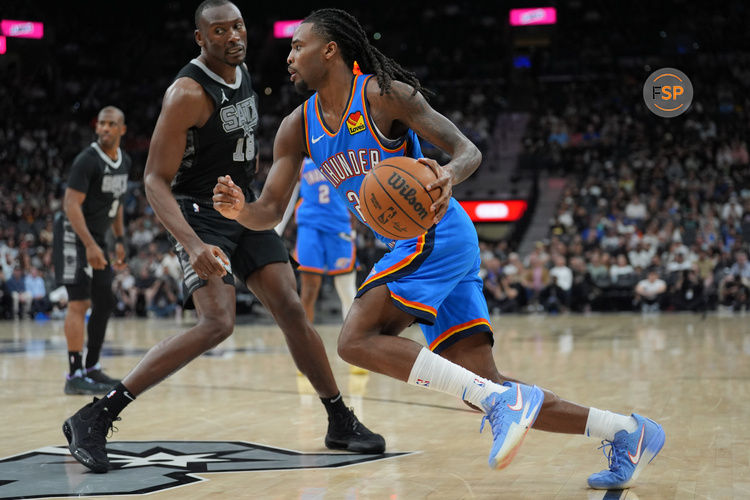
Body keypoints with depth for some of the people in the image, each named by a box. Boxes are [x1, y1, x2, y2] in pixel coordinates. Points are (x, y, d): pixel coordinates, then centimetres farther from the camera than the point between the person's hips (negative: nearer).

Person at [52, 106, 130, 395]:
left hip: (97, 237, 9)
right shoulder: (87, 160, -18)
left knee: (105, 303, 9)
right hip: (74, 235, -9)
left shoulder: (125, 162, 7)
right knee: (79, 303, -12)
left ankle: (92, 369, 18)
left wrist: (120, 241, 16)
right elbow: (72, 204, -23)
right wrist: (90, 245, -31)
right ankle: (74, 376, -11)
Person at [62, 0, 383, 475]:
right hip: (200, 213, -7)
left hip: (244, 207, 7)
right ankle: (95, 417, -20)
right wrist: (193, 246, -35)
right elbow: (156, 180, -23)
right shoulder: (188, 93, -20)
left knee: (292, 310, 2)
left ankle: (342, 422, 13)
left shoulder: (243, 74, 5)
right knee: (217, 324, -23)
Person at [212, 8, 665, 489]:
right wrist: (240, 209, -15)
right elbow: (270, 211, 9)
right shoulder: (298, 127, 10)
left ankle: (502, 400, -25)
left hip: (436, 234, -8)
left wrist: (449, 175, -37)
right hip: (410, 245, 8)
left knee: (358, 340, -22)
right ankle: (625, 431, 5)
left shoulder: (383, 94, -10)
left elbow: (469, 150, -14)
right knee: (481, 385, 1)